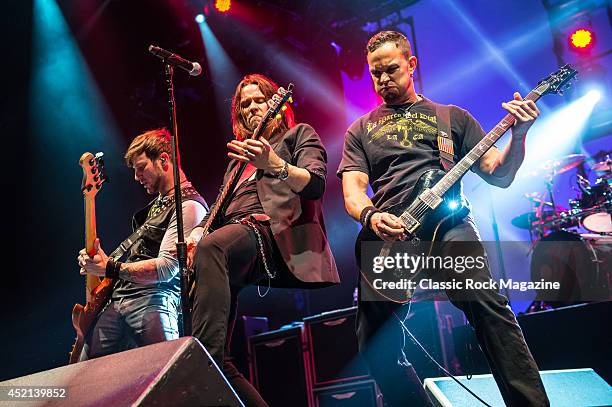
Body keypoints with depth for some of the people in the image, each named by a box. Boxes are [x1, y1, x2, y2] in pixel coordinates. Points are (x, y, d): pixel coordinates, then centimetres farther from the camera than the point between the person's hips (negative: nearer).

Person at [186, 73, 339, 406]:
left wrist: (275, 165, -25)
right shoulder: (239, 157, 34)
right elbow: (223, 208, 29)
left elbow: (316, 185, -4)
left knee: (211, 248, -37)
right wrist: (198, 231, 5)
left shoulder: (299, 134, 17)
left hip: (277, 233, -6)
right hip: (235, 235, 7)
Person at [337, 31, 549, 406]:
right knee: (374, 343, -11)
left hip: (444, 221, -1)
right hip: (386, 234, 2)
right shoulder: (361, 130, 22)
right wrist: (371, 217, -13)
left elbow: (499, 175, 17)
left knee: (487, 303, -28)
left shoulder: (452, 117, 21)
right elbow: (353, 190, 9)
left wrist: (519, 134, -2)